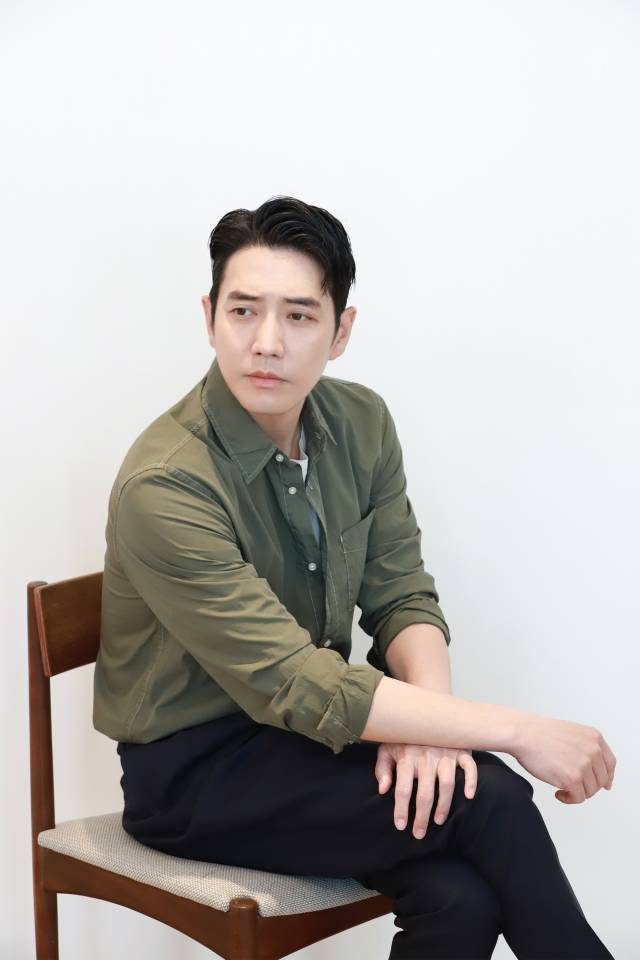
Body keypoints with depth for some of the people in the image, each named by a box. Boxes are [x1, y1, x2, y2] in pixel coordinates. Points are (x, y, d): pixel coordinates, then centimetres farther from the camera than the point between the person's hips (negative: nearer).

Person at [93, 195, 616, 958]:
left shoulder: (360, 423, -2)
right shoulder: (164, 486, -23)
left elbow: (401, 596, 2)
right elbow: (294, 686, -26)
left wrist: (430, 723, -20)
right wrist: (516, 730, -26)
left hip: (301, 735, 5)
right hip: (192, 768, -5)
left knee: (461, 895, -24)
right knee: (489, 801, -23)